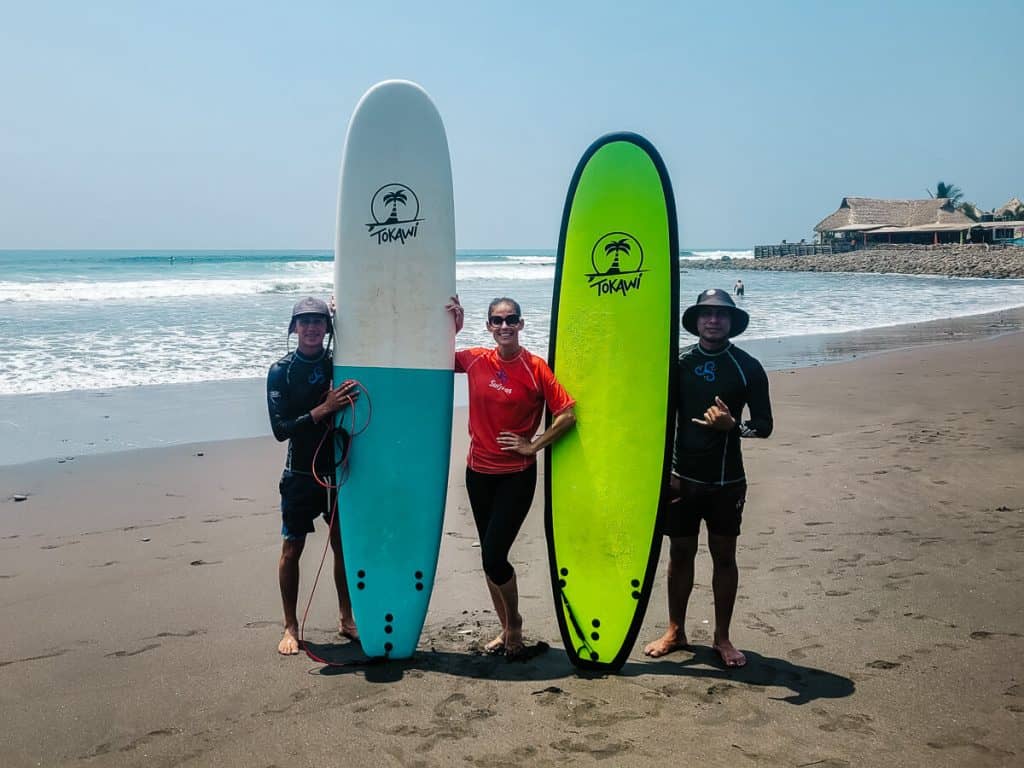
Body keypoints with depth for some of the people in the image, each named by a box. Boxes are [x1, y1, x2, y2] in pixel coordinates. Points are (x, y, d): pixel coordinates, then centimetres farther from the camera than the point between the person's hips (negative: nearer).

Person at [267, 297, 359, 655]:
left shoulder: (339, 363, 1)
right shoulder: (281, 371, -7)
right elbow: (280, 429, -14)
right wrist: (323, 410, -23)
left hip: (340, 469, 2)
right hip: (302, 474, -2)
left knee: (343, 544, 10)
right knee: (291, 548, 4)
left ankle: (346, 618, 26)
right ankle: (291, 627, 18)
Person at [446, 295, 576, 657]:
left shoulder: (535, 368, -11)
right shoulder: (476, 360, -1)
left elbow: (567, 414, -12)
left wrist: (533, 445, -11)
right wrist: (453, 327, -1)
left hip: (516, 475, -4)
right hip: (479, 472, 5)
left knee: (494, 556, -8)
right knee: (491, 556, 13)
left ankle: (515, 622, 19)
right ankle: (506, 628, 30)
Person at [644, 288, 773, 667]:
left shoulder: (748, 367, -3)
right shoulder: (680, 363, 1)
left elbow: (764, 425, -2)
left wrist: (732, 425, -22)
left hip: (726, 480, -1)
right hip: (682, 477, 1)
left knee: (724, 556, 7)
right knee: (680, 554, 10)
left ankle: (722, 638, 20)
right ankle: (674, 632, 24)